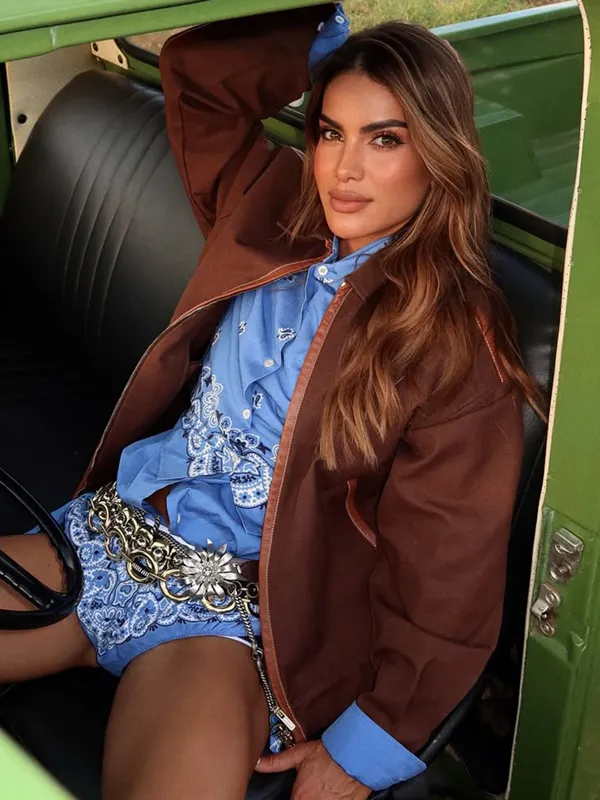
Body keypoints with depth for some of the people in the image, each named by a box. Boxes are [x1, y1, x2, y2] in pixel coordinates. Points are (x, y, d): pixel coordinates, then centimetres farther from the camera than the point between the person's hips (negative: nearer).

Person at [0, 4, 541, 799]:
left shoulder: (460, 349, -10)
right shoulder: (277, 212, 6)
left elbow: (446, 583, -9)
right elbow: (194, 70, 14)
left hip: (232, 604, -5)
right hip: (115, 528, 6)